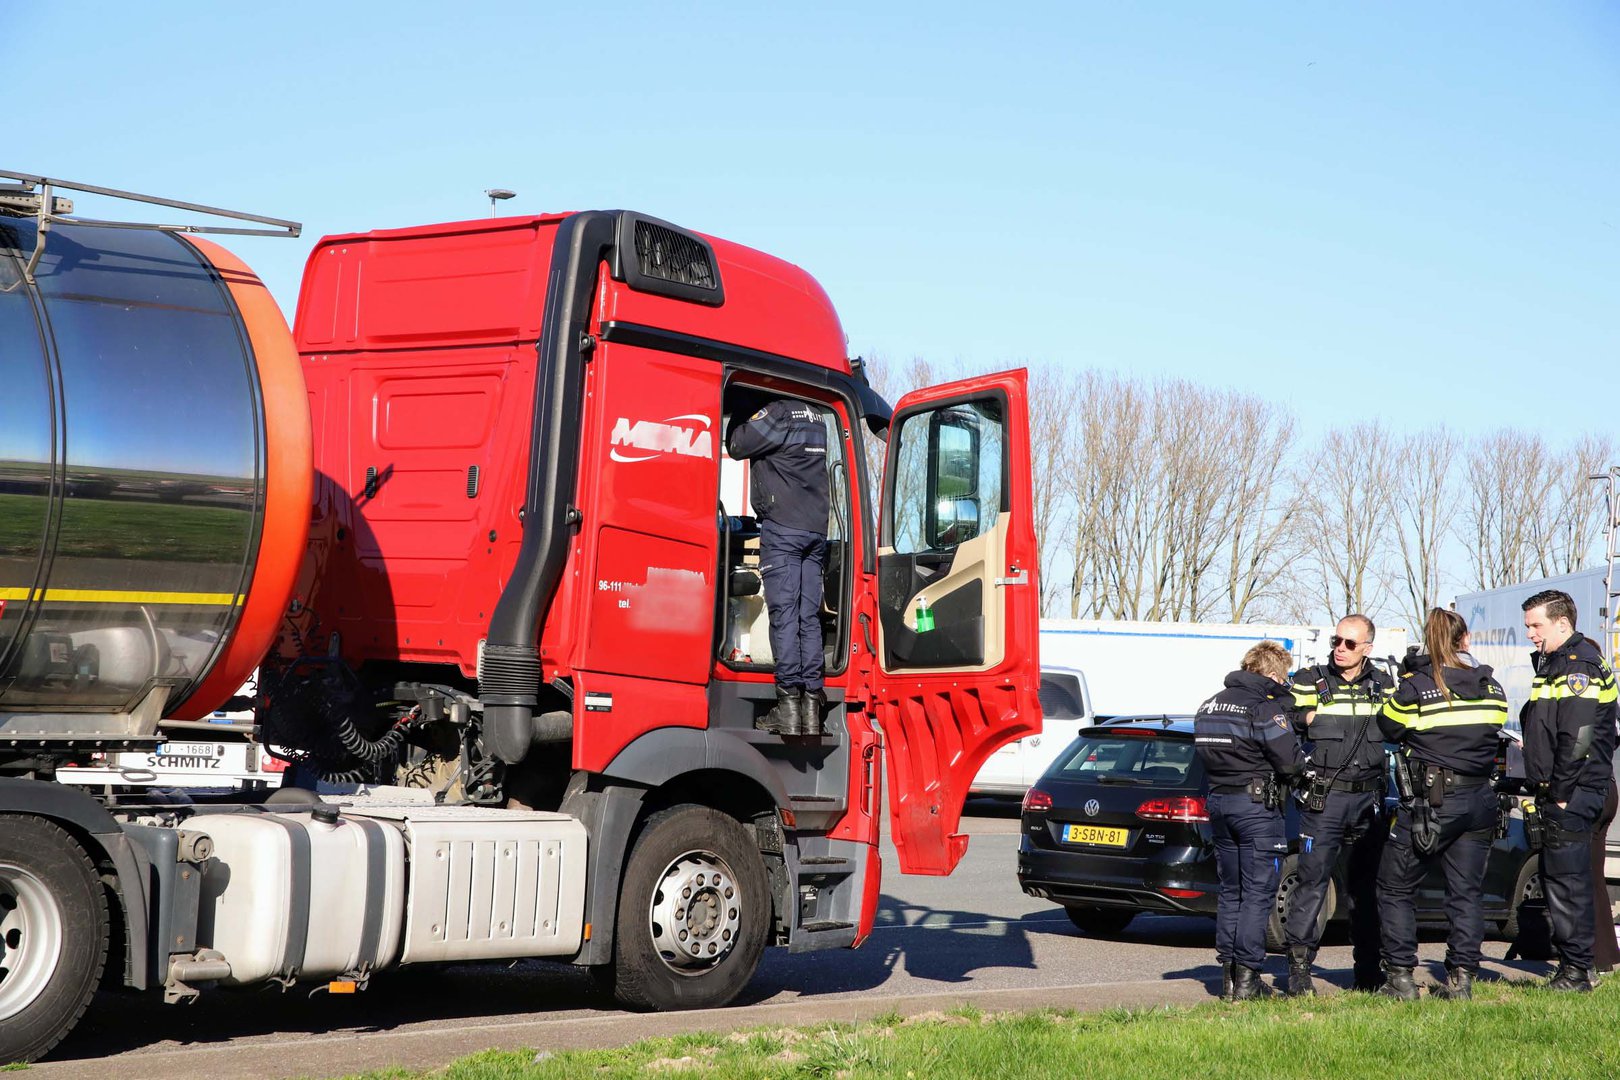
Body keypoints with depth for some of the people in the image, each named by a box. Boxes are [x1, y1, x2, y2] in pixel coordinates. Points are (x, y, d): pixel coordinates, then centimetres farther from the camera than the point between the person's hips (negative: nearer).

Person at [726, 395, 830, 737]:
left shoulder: (778, 412, -8)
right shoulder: (817, 418, 15)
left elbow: (737, 446, -5)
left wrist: (738, 421, 15)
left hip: (782, 528, -7)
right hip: (816, 529, 7)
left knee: (783, 613, -8)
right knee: (809, 616, 6)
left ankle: (789, 701, -13)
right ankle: (812, 703, 2)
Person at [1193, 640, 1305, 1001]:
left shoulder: (1210, 705, 12)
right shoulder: (1265, 707, -12)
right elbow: (1290, 762, -16)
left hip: (1218, 801, 7)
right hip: (1256, 805, -7)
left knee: (1230, 891, 14)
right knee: (1258, 893, -3)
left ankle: (1228, 974, 13)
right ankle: (1246, 976, -5)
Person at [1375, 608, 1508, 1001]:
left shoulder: (1415, 686, -10)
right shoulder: (1491, 687, 5)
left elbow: (1388, 728, 1)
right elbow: (1494, 733, 13)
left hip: (1430, 802, -4)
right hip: (1478, 801, 4)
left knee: (1396, 887, 7)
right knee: (1466, 892, 10)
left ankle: (1400, 976, 3)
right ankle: (1461, 978, 6)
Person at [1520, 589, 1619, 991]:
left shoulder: (1579, 667, -14)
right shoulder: (1553, 664, 19)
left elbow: (1577, 740, -21)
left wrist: (1561, 793, -19)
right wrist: (1544, 790, 18)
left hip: (1572, 796, -11)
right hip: (1558, 795, 11)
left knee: (1568, 883, -8)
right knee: (1555, 880, 13)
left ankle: (1576, 971, -5)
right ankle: (1570, 967, 19)